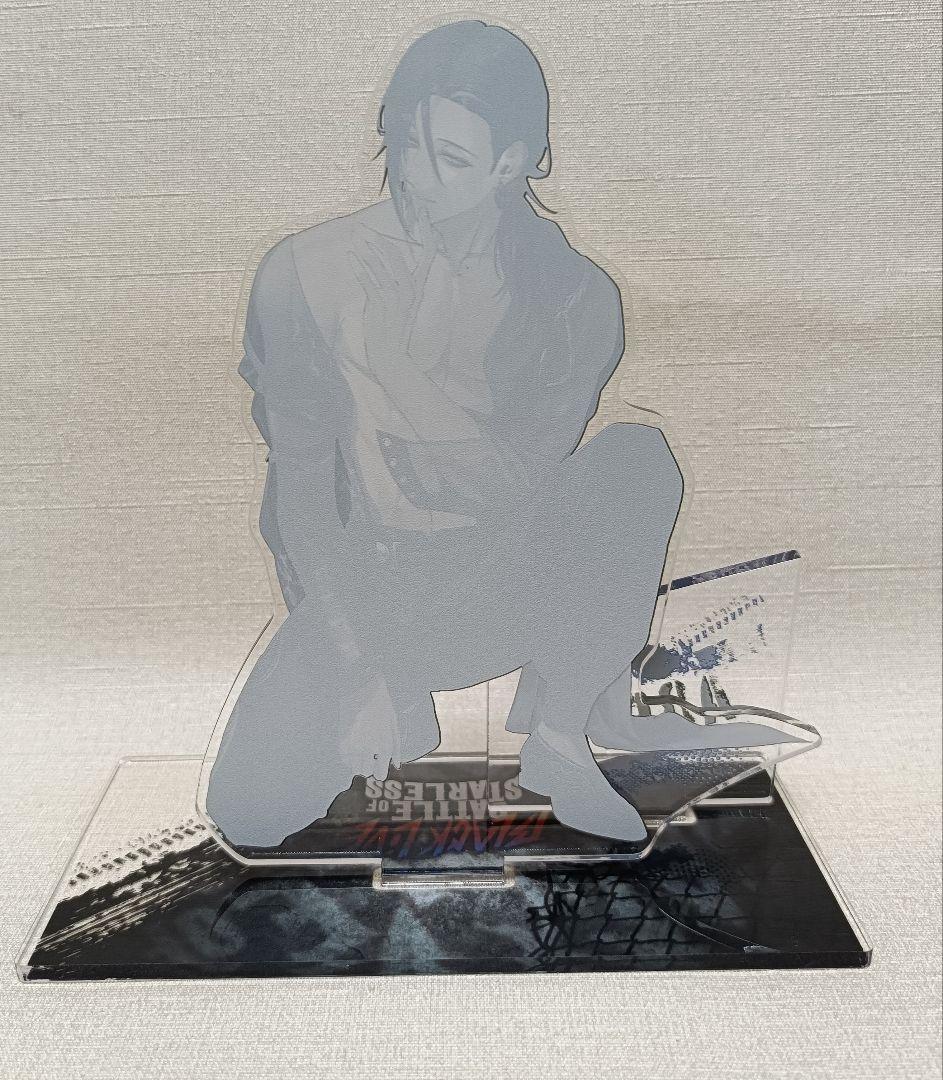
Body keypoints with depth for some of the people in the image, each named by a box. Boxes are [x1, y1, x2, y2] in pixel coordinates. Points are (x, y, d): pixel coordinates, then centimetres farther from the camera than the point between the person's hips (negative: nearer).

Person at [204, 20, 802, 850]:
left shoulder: (571, 298, -8)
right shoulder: (309, 278, -9)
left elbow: (528, 489, -11)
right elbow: (304, 495, -10)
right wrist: (362, 668, -18)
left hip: (501, 571, 0)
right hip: (359, 579, 1)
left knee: (637, 461, -29)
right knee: (251, 809, -17)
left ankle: (559, 735, -13)